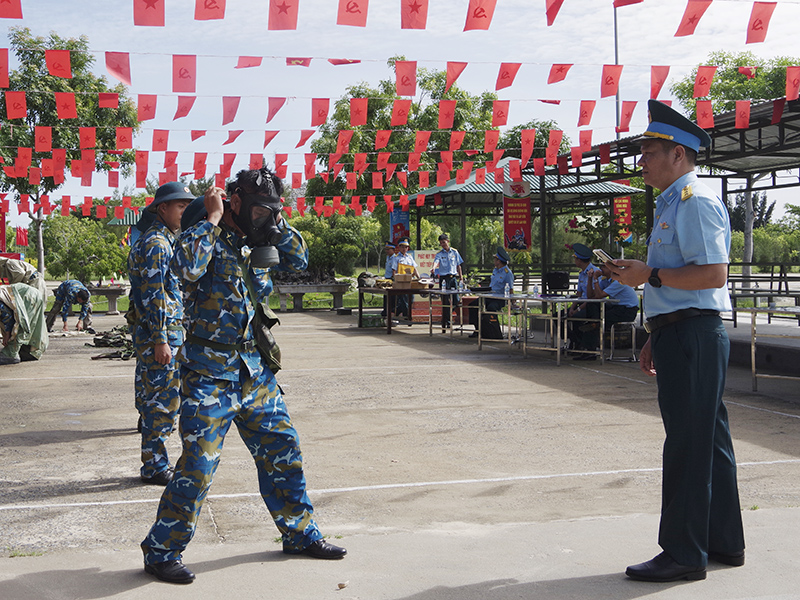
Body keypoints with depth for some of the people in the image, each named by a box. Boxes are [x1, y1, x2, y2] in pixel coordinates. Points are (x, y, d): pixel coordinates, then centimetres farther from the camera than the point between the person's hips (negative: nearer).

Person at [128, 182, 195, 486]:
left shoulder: (165, 240, 18)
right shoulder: (156, 243, -15)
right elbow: (153, 295, -20)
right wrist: (160, 341, -22)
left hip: (167, 333, 10)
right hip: (160, 335, -10)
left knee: (154, 398, 14)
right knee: (162, 400, -5)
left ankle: (154, 463, 22)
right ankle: (154, 467, 3)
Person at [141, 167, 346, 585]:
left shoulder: (258, 242, 11)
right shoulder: (210, 238, -10)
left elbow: (298, 259, 16)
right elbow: (187, 265, -30)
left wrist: (275, 221, 5)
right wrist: (214, 218, -20)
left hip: (255, 373, 7)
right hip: (209, 374, -7)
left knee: (282, 451, 13)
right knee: (198, 464, -8)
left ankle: (300, 534, 28)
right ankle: (161, 551, 7)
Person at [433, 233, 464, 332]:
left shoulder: (454, 252, 9)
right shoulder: (439, 254, 0)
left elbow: (458, 265, 15)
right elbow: (436, 261, -20)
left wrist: (460, 276, 11)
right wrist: (434, 267, -42)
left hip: (453, 277, 3)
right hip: (444, 278, -3)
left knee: (456, 299, 0)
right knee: (445, 301, -3)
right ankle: (446, 323, 1)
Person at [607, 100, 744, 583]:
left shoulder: (697, 202, -12)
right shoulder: (672, 205, 20)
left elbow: (713, 273, -23)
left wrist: (649, 275, -17)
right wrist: (657, 339, 23)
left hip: (693, 337, -11)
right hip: (680, 335, 11)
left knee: (689, 443, -5)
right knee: (708, 439, 15)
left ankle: (684, 554, 2)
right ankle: (725, 543, 25)